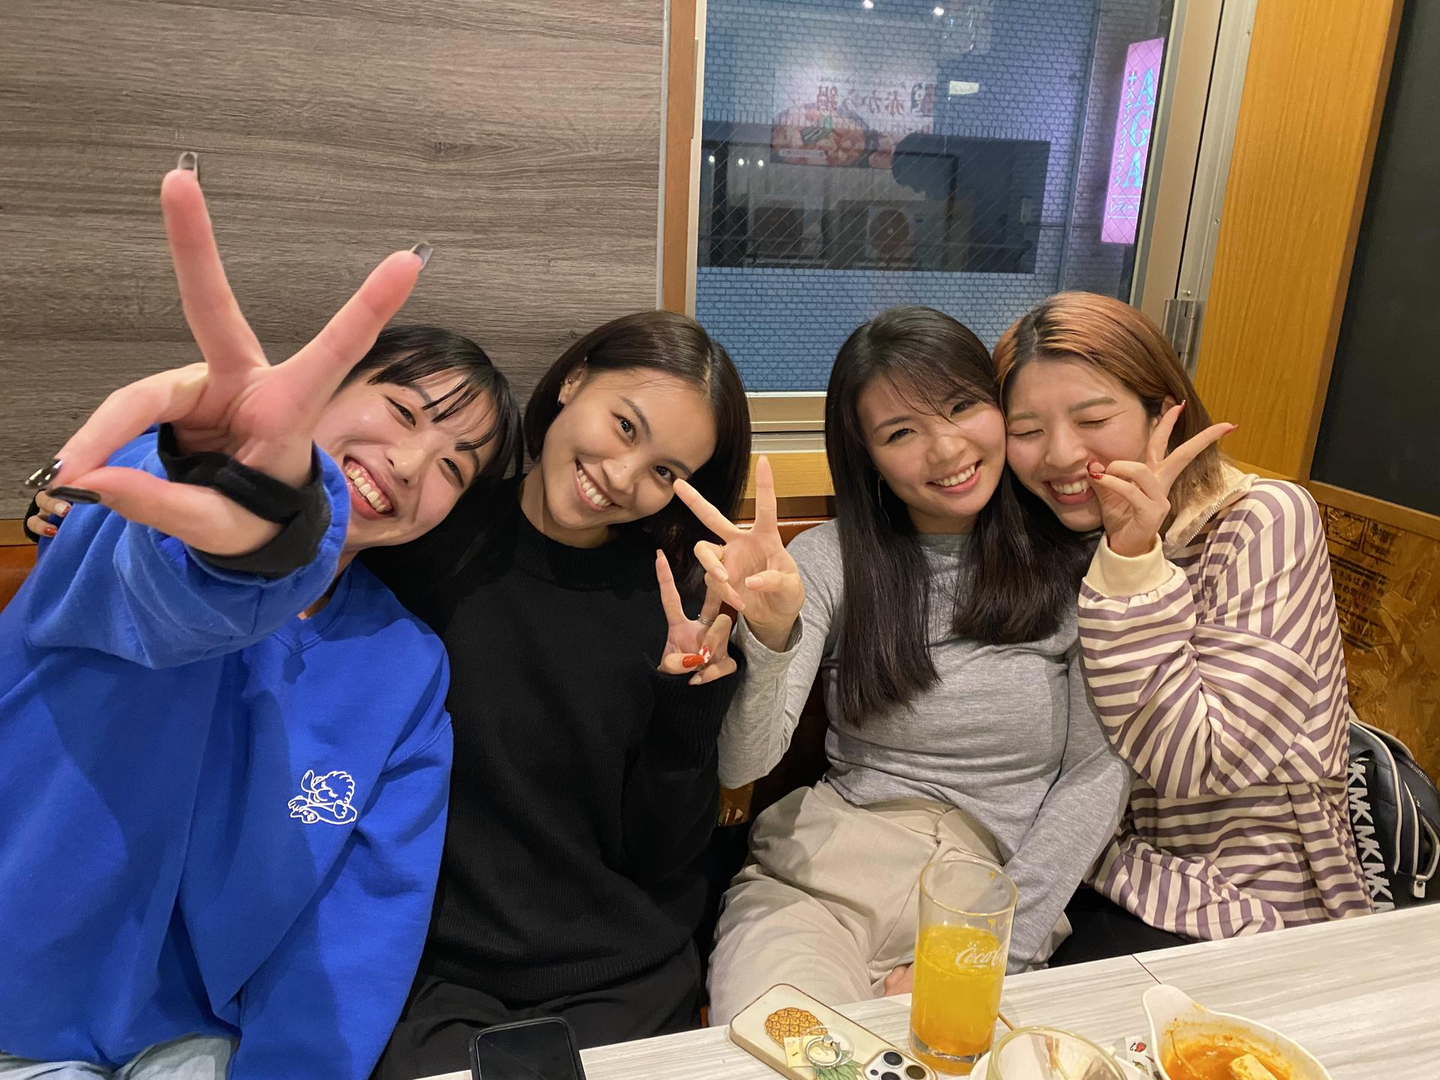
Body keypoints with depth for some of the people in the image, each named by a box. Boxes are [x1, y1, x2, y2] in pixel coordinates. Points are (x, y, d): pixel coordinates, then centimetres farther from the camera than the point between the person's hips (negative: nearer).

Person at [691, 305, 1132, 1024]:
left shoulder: (1074, 564, 1)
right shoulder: (829, 558, 1)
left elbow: (1099, 772, 0)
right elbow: (741, 766, -7)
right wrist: (768, 636, -28)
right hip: (819, 868, 0)